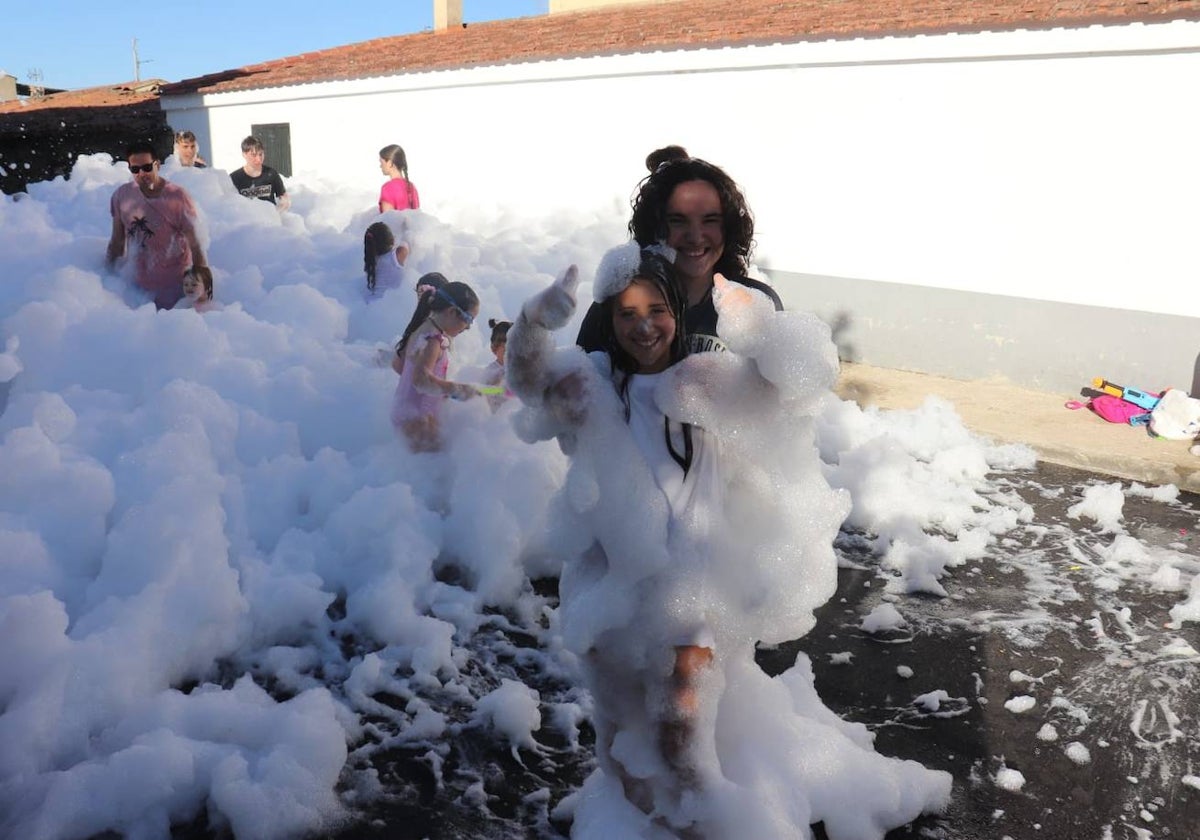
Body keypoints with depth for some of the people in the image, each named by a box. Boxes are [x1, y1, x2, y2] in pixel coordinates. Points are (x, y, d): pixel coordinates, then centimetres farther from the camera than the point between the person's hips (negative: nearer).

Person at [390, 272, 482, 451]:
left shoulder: (421, 331, 8)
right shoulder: (433, 340, -21)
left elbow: (397, 363, 18)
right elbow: (421, 380, -35)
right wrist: (457, 388, -28)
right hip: (417, 419, -10)